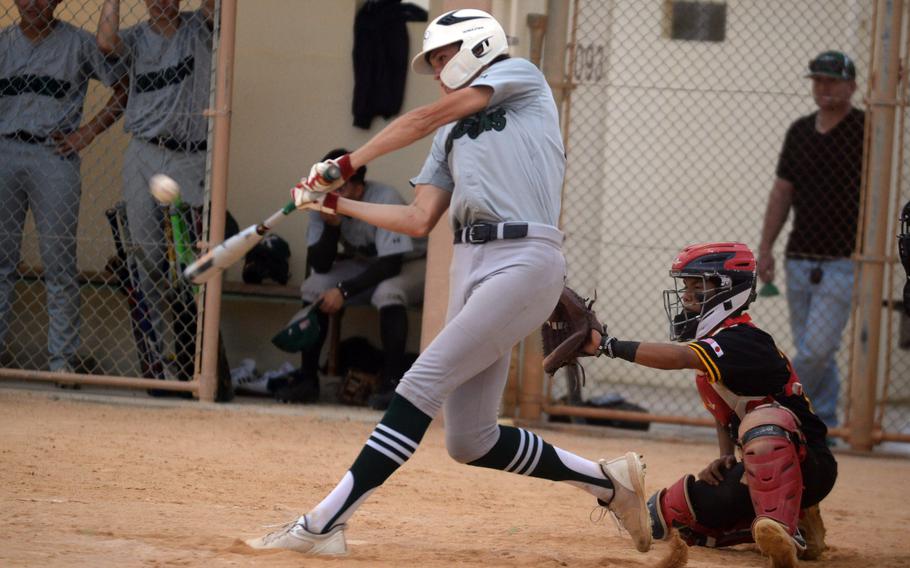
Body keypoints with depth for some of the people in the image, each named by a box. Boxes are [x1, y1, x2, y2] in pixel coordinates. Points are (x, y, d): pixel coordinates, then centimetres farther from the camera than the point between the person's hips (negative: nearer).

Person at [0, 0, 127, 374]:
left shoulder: (78, 43, 2)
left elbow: (122, 90, 4)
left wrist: (87, 132, -4)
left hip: (54, 157, -3)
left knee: (59, 262, -3)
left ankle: (62, 357, 2)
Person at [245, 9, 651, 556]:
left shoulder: (520, 75, 8)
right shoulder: (452, 134, 27)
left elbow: (422, 119, 0)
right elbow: (419, 221, 18)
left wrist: (348, 163, 3)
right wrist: (336, 203, 16)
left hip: (525, 260, -8)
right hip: (471, 265, 8)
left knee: (423, 383, -16)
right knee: (471, 443, 2)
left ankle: (324, 523, -20)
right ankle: (607, 480, 17)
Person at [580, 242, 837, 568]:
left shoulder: (742, 341, -20)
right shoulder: (713, 344, 10)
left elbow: (677, 357, -37)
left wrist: (608, 345, -39)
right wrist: (725, 460, 1)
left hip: (809, 466, -10)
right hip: (758, 470, 10)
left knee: (764, 419, -41)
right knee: (662, 516, 6)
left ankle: (782, 529, -47)